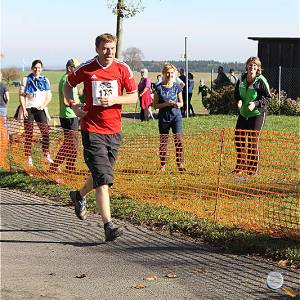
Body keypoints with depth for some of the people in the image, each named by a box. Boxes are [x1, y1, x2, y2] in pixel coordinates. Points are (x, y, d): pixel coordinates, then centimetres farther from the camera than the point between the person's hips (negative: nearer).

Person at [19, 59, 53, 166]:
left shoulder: (45, 80, 11)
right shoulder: (26, 80, 4)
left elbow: (49, 96, 11)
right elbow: (21, 95, 2)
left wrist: (43, 105, -6)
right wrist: (23, 109, -8)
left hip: (40, 109, 2)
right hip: (29, 109, -2)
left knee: (45, 132, -7)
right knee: (29, 134, -2)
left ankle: (46, 155, 0)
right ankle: (28, 157, 2)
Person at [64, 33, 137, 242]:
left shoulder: (123, 69, 1)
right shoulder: (86, 69, -4)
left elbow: (134, 96, 5)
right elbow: (68, 85, 13)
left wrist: (114, 100, -12)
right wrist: (73, 105, -3)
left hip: (114, 130, 4)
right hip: (92, 129, -4)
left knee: (102, 174, 18)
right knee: (103, 178, -13)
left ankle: (79, 195, 48)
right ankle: (109, 225, -13)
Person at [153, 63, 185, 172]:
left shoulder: (177, 87, 4)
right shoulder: (159, 88, -2)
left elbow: (181, 103, 12)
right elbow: (155, 105, -2)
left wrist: (177, 104, -11)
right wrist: (166, 104, -16)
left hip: (176, 116, 1)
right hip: (163, 117, -1)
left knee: (178, 140, -10)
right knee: (163, 142, 5)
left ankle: (180, 163, -3)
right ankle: (163, 165, 15)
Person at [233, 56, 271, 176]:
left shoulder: (261, 81, -13)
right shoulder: (241, 79, 2)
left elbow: (268, 98, -10)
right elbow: (237, 93, 16)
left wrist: (255, 104, -23)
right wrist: (239, 100, -6)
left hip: (257, 114, -6)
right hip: (243, 113, 6)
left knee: (253, 140, -4)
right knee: (238, 138, 7)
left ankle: (253, 168, 9)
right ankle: (241, 165, 23)